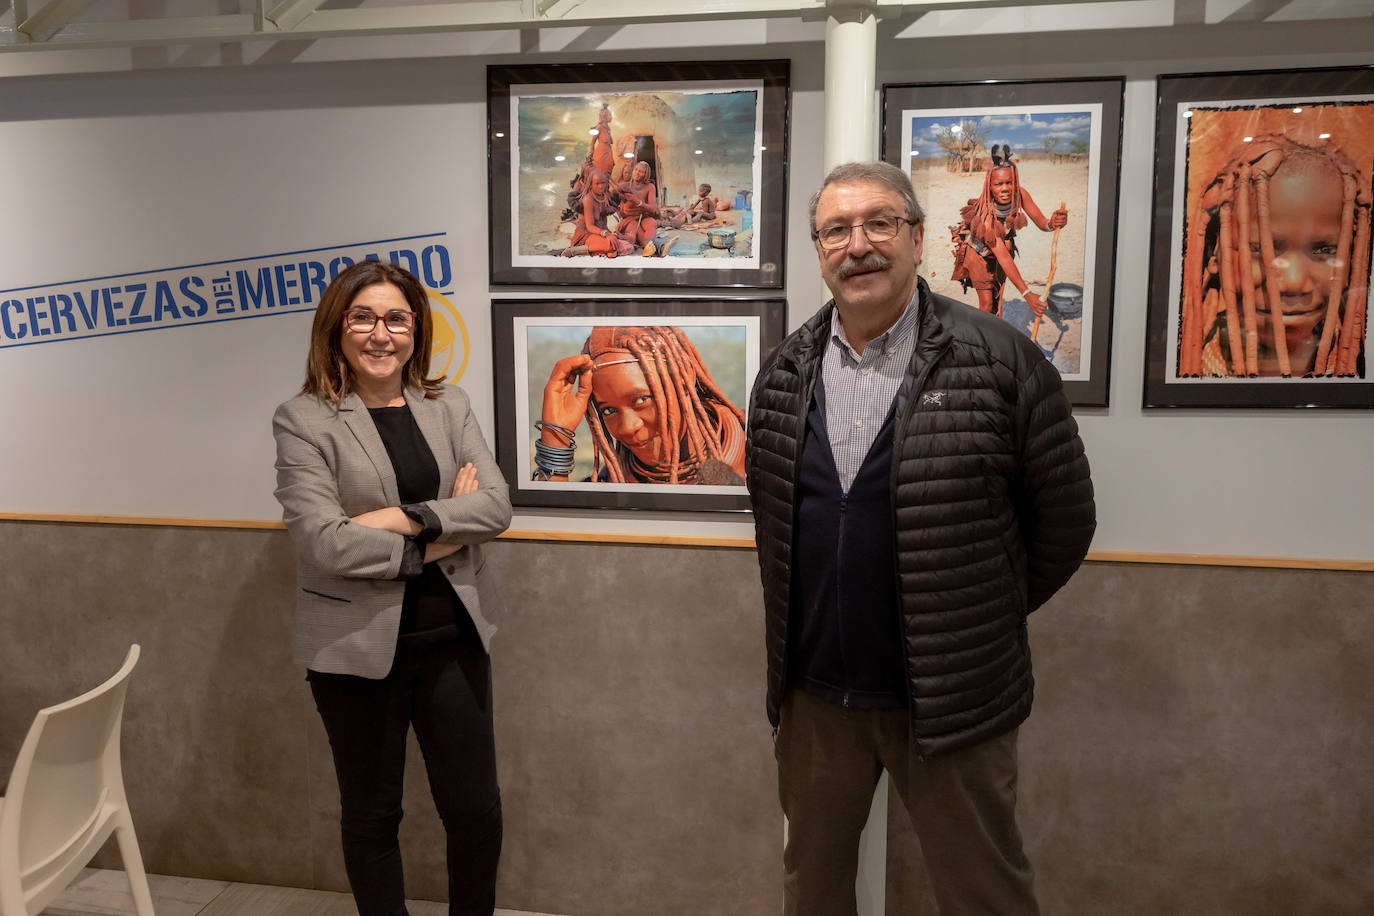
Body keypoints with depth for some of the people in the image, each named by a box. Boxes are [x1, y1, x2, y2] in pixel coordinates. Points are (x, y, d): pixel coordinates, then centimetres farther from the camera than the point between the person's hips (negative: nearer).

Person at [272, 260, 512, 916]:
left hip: (453, 637, 3)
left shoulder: (448, 407, 6)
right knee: (371, 815, 16)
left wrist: (408, 519, -19)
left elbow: (496, 503, -6)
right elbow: (322, 541, -17)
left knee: (478, 811, 10)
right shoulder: (302, 420, -6)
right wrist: (443, 534, -13)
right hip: (359, 644, -3)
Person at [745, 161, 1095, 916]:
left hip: (950, 697, -3)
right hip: (813, 691, 4)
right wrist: (797, 639, 13)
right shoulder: (784, 372, 2)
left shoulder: (999, 361, -11)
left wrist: (987, 619, 3)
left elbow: (1064, 515, -4)